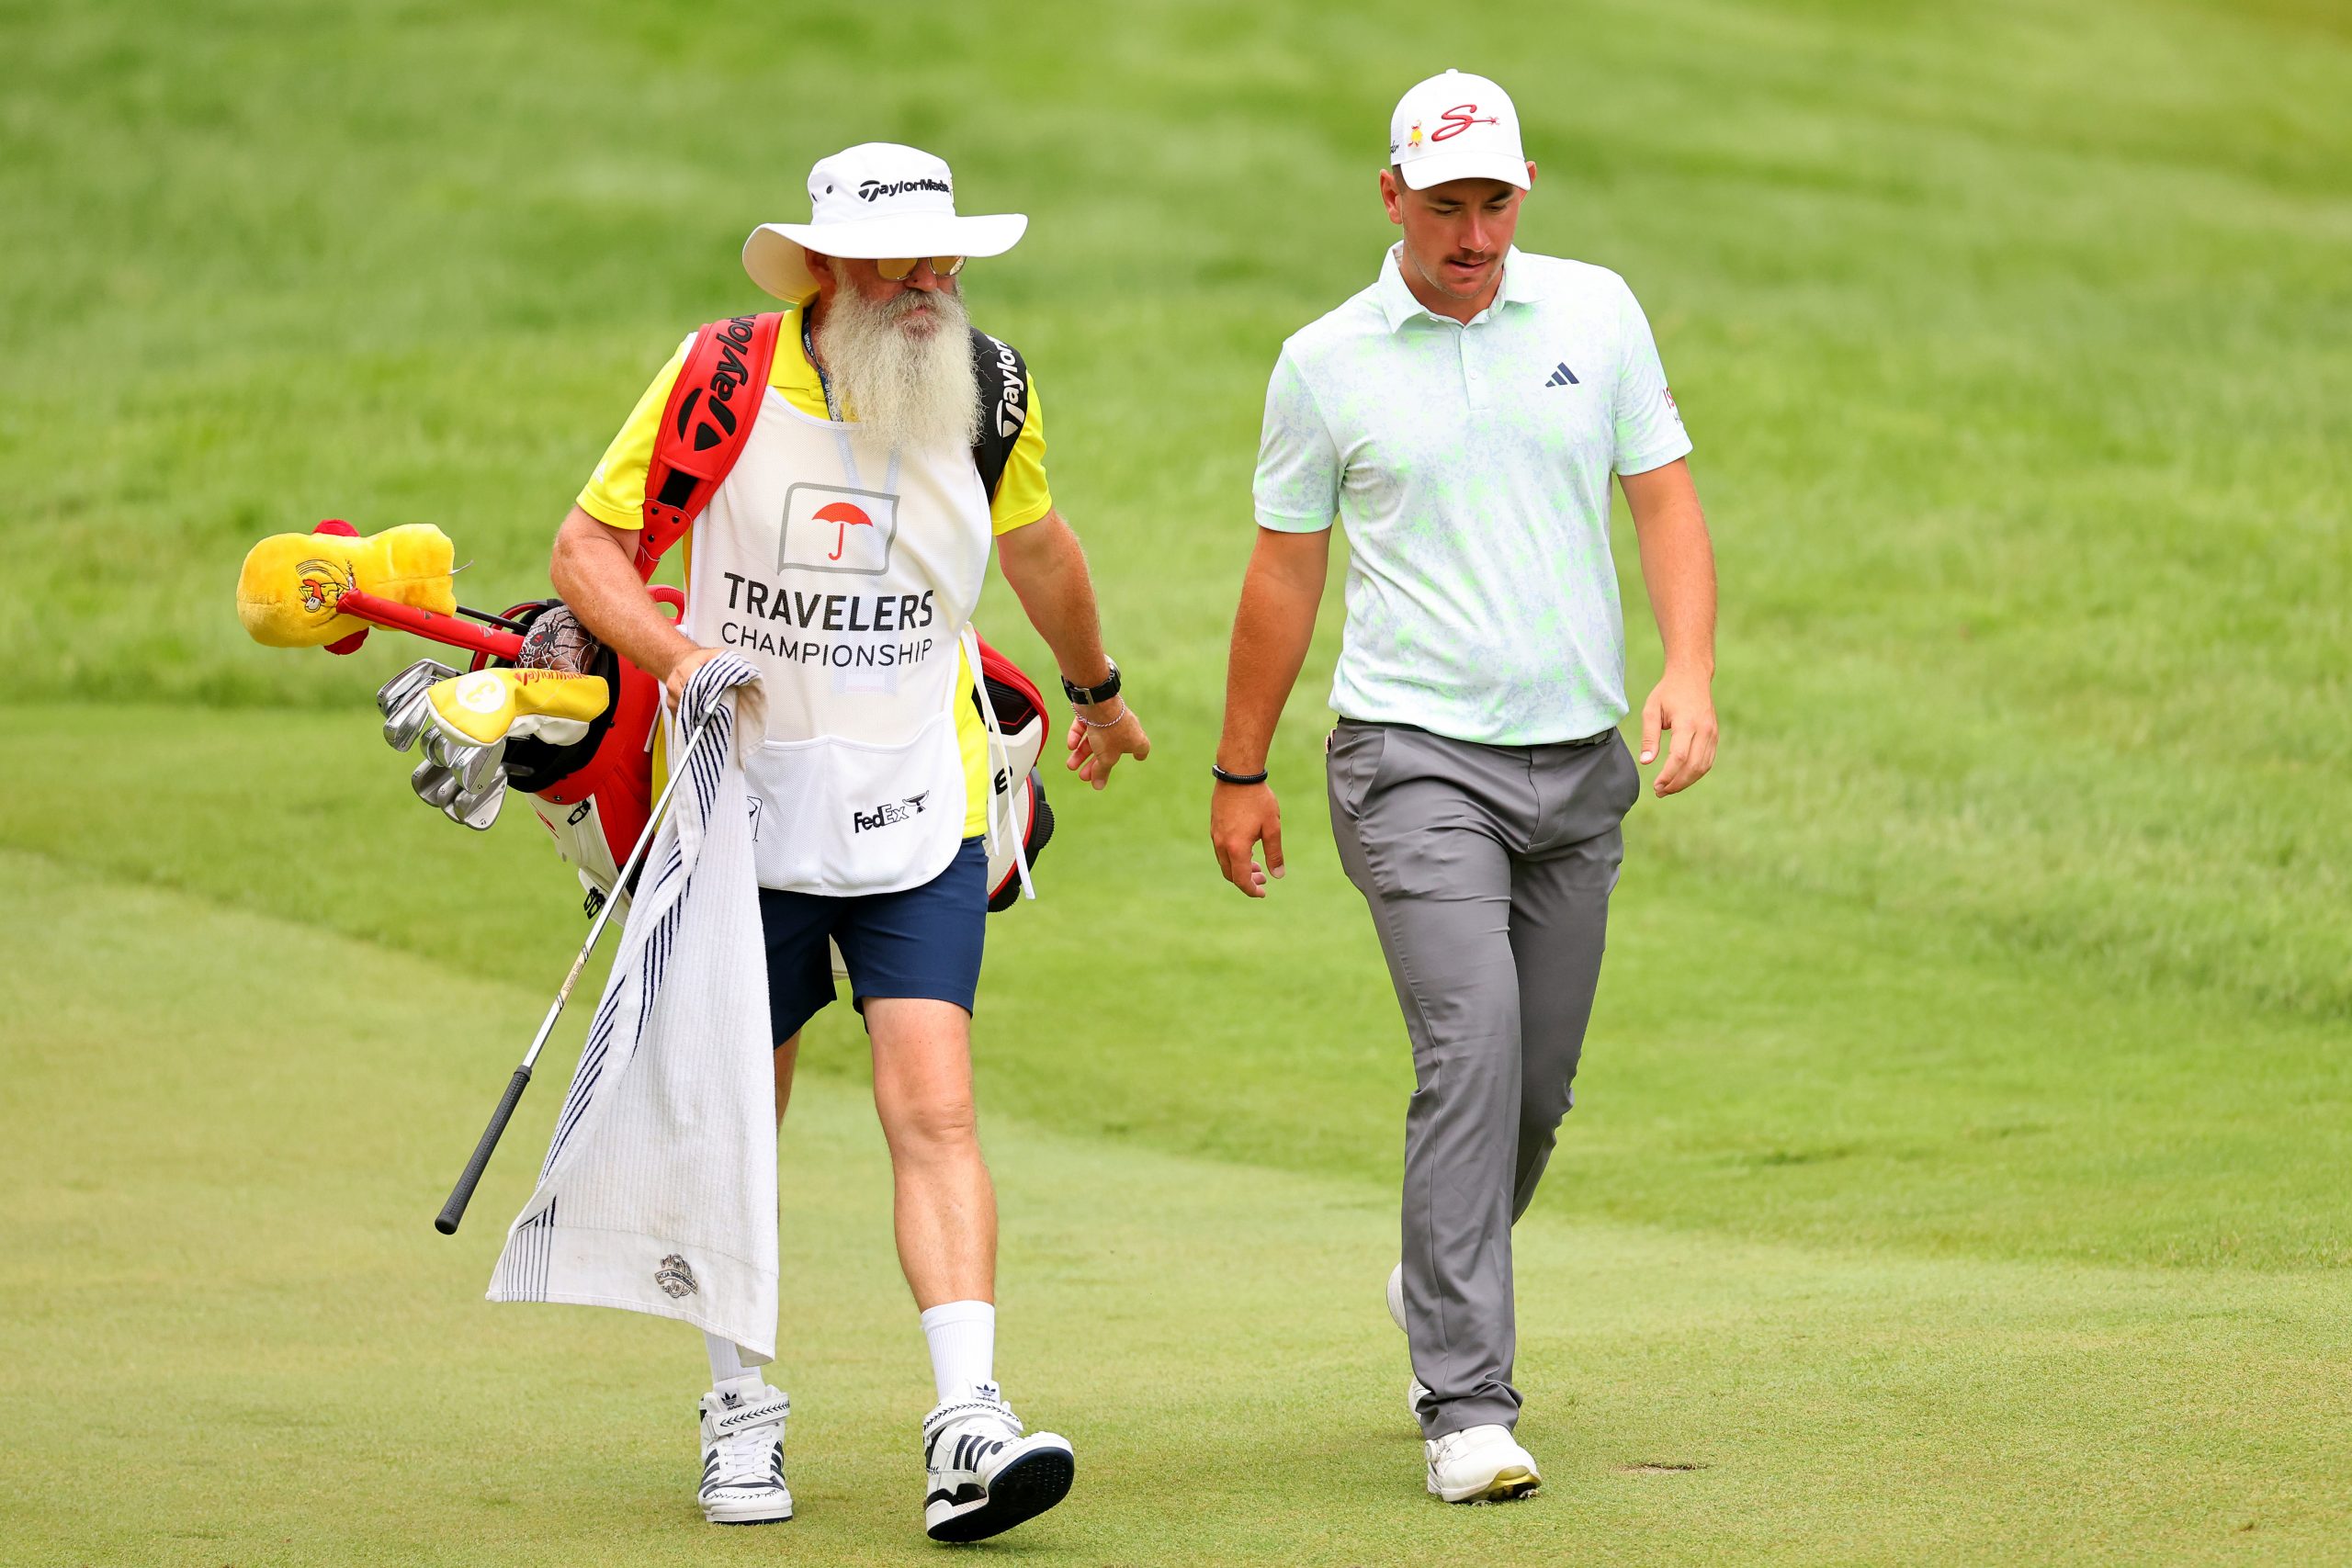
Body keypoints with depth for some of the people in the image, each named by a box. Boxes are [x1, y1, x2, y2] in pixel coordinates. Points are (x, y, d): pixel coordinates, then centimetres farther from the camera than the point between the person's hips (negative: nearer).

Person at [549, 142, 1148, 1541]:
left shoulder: (987, 391, -1)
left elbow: (1035, 543, 20)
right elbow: (589, 545, -5)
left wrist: (1096, 692, 35)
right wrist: (677, 652, -24)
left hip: (921, 819, 1)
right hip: (747, 810, -1)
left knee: (935, 1109, -13)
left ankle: (969, 1422, -20)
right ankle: (744, 1408, 25)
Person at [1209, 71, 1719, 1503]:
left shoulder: (1596, 313, 5)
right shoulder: (1325, 364, 0)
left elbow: (1665, 500, 7)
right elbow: (1285, 575, 8)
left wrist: (1690, 673, -9)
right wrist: (1242, 775, 12)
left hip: (1579, 759, 3)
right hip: (1417, 754, -3)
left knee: (1539, 1085, 9)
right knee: (1472, 1053, -19)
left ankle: (1439, 1293, 37)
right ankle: (1468, 1407, -19)